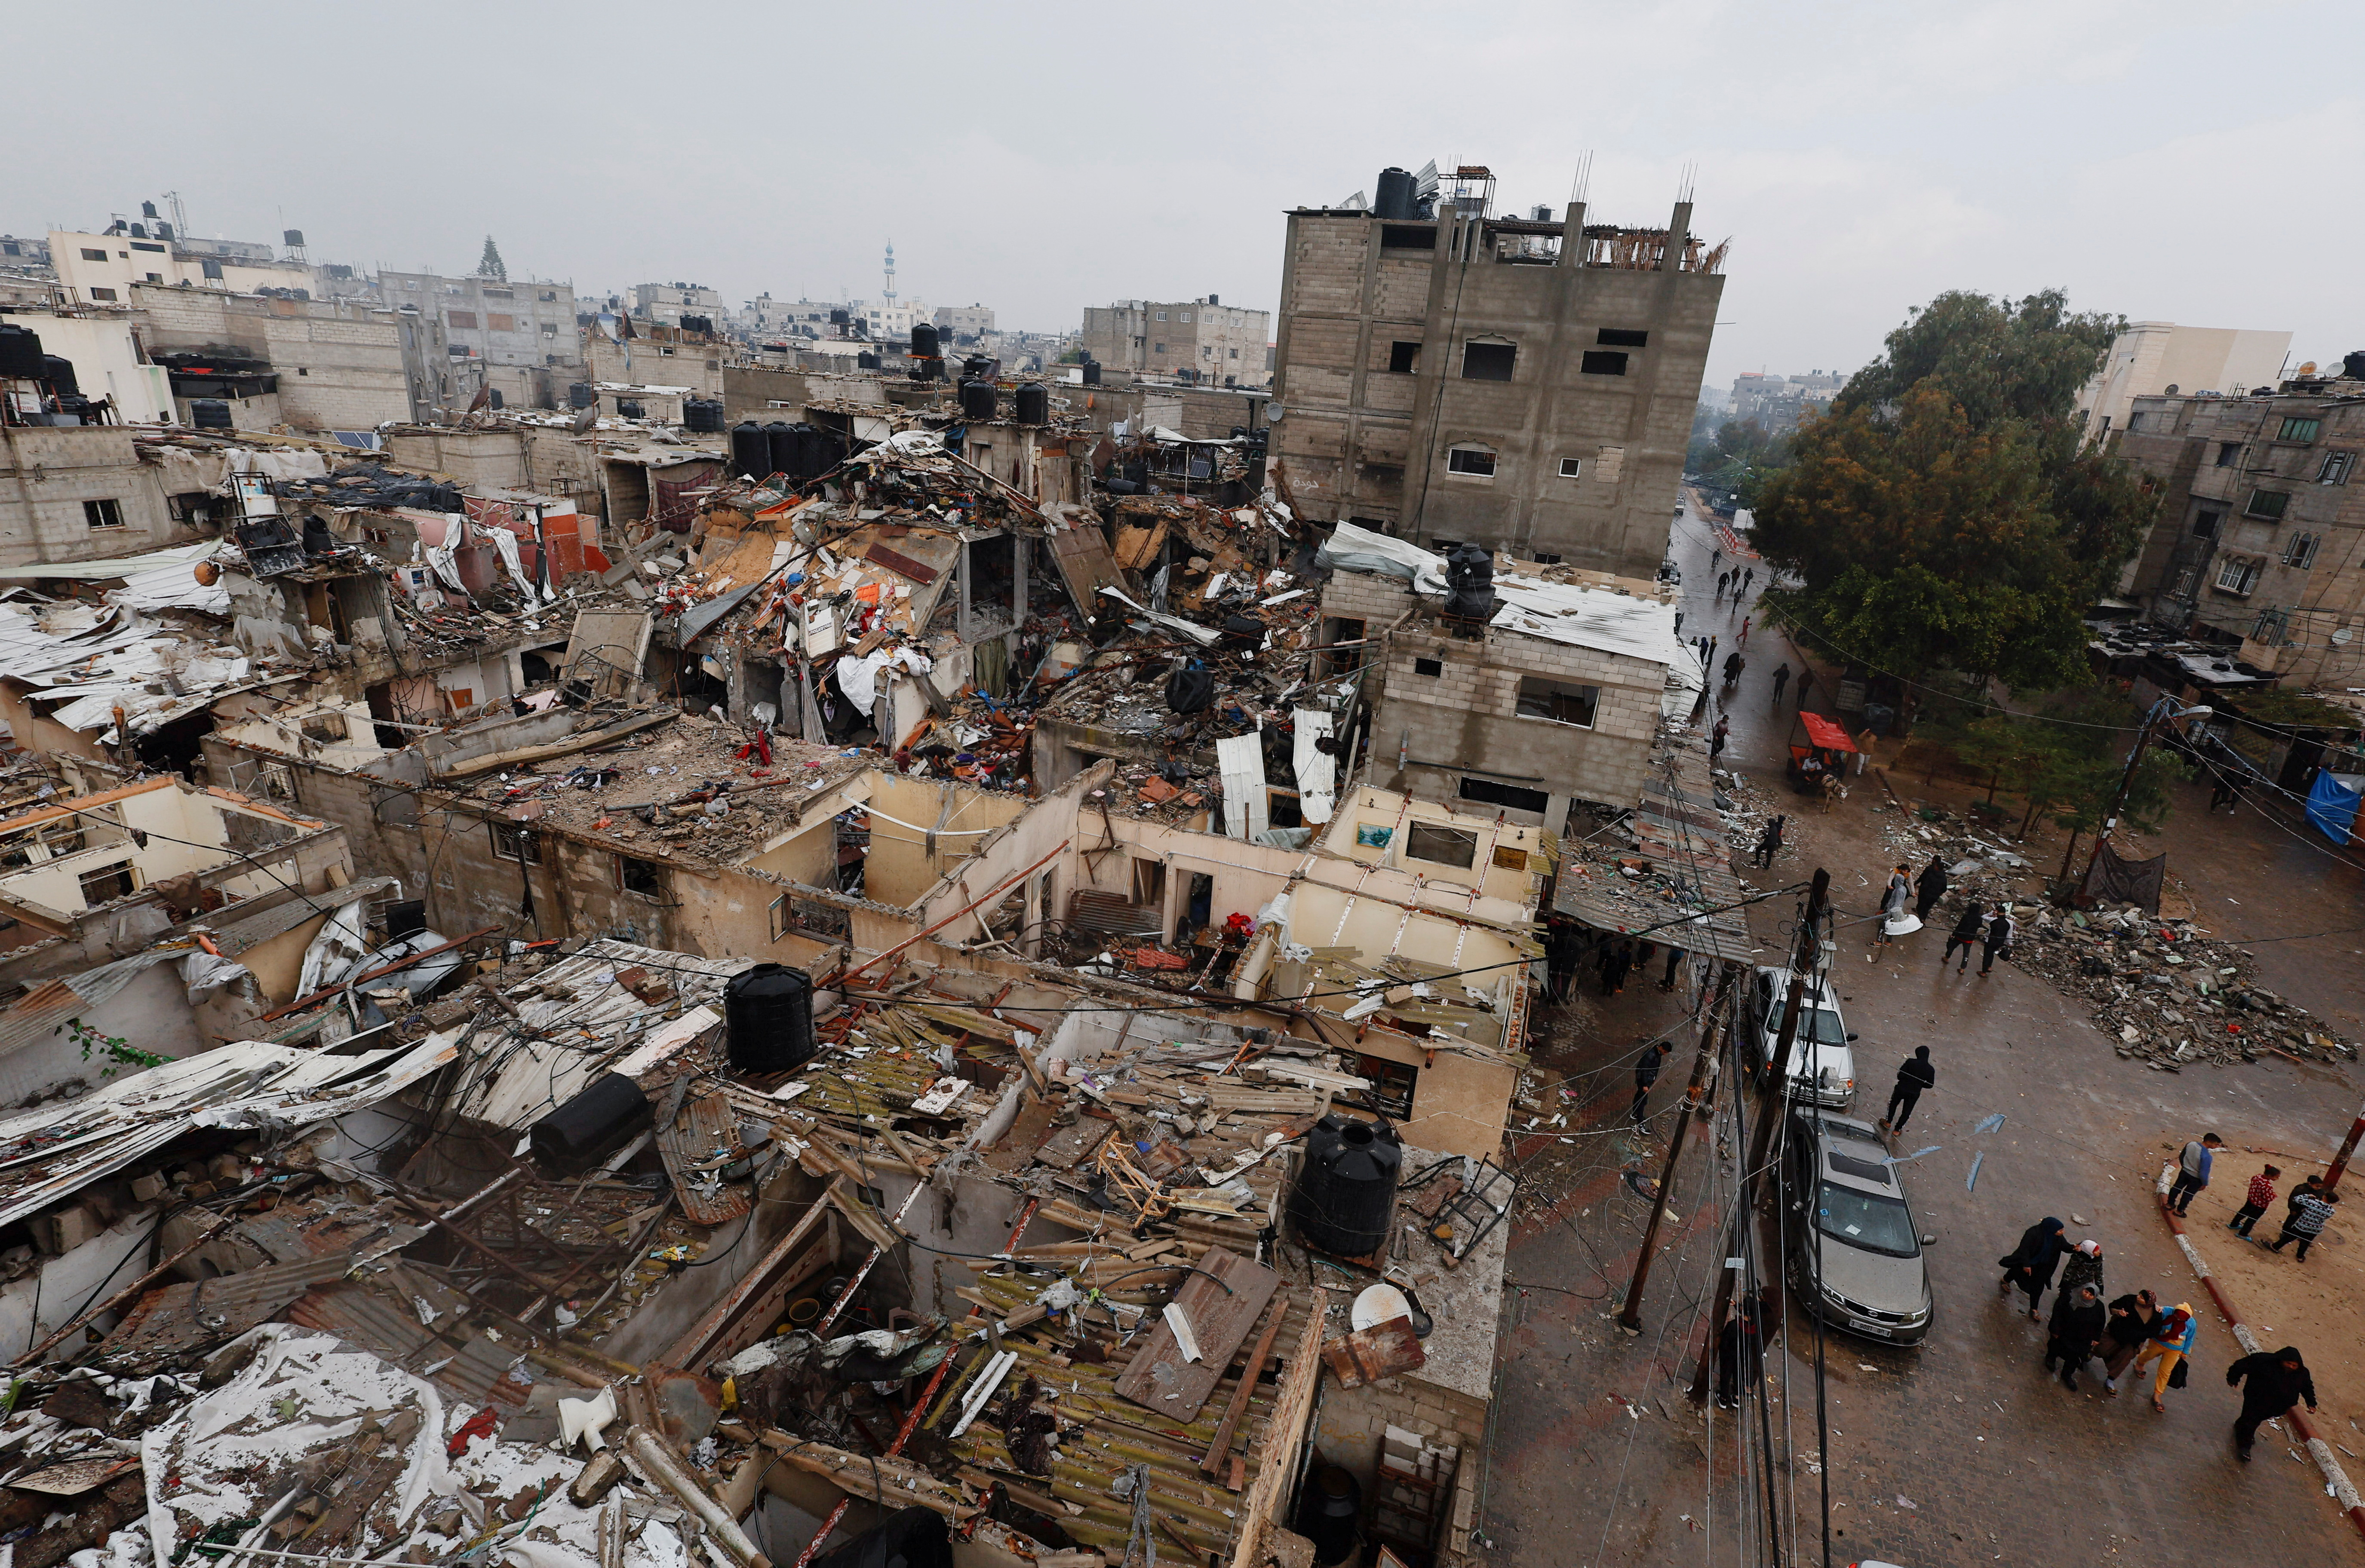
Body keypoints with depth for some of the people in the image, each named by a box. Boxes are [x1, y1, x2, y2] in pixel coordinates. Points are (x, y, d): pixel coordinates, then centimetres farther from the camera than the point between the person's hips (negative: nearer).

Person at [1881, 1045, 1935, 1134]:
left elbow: (1900, 1076, -18)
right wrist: (1920, 1083, 13)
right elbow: (1930, 1085, -4)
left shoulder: (1911, 1063, -20)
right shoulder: (1931, 1070, -11)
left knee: (1893, 1104, 26)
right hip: (1915, 1094, 2)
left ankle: (1888, 1122, 35)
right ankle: (1897, 1129, 27)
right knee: (1906, 1112, 19)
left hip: (1902, 1089, -2)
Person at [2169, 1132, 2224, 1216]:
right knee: (2188, 1194, 18)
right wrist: (2205, 1184, -8)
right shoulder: (2207, 1156, -35)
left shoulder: (2191, 1144, -15)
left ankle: (2170, 1204, 42)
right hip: (2196, 1178, -5)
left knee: (2177, 1187, 25)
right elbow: (2204, 1172, -26)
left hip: (2184, 1172, 5)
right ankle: (2180, 1211, 35)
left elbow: (2181, 1157, 2)